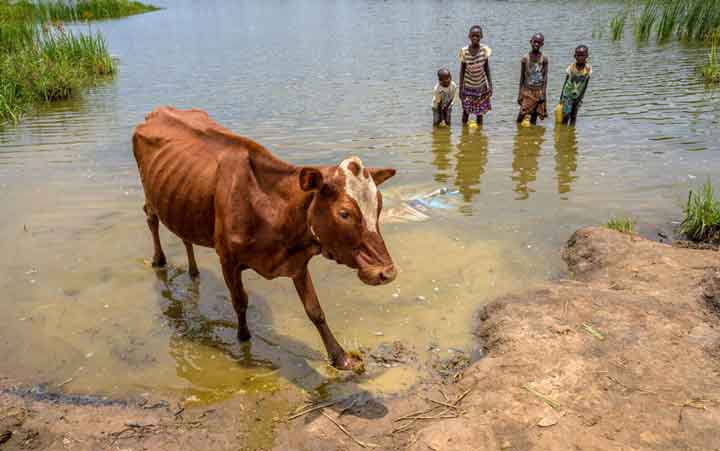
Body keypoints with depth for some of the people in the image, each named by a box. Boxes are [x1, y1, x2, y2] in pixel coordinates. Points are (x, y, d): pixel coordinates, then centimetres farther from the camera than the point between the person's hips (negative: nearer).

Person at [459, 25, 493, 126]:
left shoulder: (485, 50, -11)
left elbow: (487, 69, -3)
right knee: (466, 110, 5)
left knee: (480, 111, 7)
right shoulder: (464, 51, -13)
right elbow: (462, 71, -5)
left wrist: (490, 86, -5)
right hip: (468, 85, -1)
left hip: (481, 85, 1)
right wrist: (461, 88, -6)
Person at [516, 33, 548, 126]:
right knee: (521, 116, -8)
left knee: (534, 117, 4)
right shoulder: (525, 58, 0)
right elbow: (522, 77, 4)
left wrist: (544, 93, -8)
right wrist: (519, 94, 2)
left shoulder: (544, 59, -1)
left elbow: (545, 76, -1)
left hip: (539, 92, 0)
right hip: (527, 91, 0)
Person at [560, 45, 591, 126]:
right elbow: (566, 82, -3)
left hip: (578, 96, 1)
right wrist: (561, 97, -3)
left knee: (573, 116, 5)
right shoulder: (571, 67, -9)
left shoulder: (588, 69, -8)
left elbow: (585, 85, -4)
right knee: (566, 115, -11)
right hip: (568, 95, -1)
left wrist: (580, 98, -7)